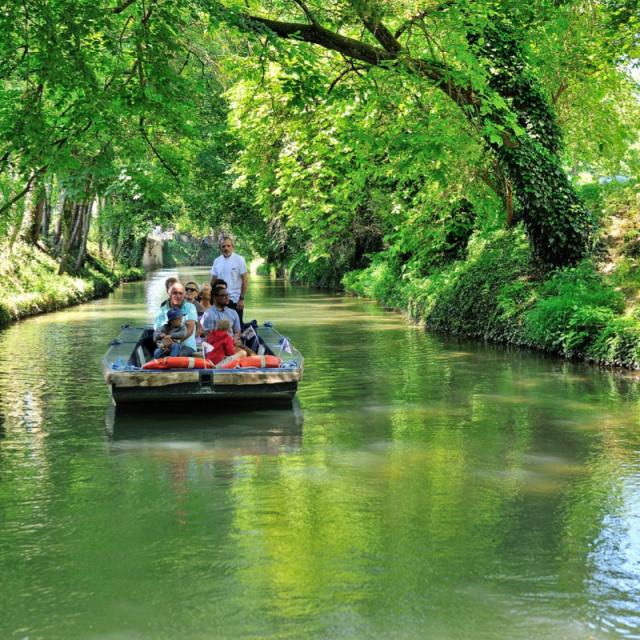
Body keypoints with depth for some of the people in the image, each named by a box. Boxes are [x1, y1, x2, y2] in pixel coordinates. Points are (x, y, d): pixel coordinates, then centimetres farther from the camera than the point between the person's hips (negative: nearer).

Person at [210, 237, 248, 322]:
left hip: (235, 299, -4)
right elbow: (213, 280, 11)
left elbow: (245, 280, -7)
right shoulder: (217, 261, 6)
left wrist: (242, 299, -13)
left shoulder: (239, 260, -5)